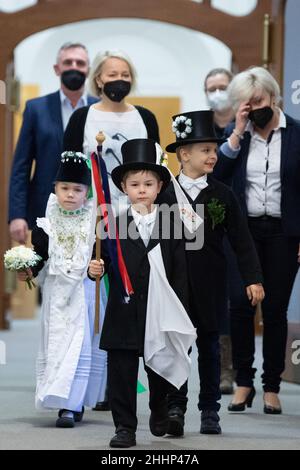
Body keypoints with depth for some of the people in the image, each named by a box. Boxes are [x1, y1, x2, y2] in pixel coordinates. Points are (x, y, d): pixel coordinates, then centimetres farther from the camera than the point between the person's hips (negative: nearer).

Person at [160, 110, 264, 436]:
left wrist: (253, 279, -4)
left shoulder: (222, 195, 2)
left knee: (209, 344, 9)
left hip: (210, 283, 1)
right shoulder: (165, 194, -1)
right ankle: (175, 408, 3)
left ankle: (209, 410, 16)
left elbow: (241, 240, 2)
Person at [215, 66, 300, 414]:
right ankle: (243, 382, 4)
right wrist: (238, 132, -9)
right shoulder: (236, 135, 7)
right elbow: (218, 172, -7)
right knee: (240, 304, -10)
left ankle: (271, 388, 12)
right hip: (244, 229, 1)